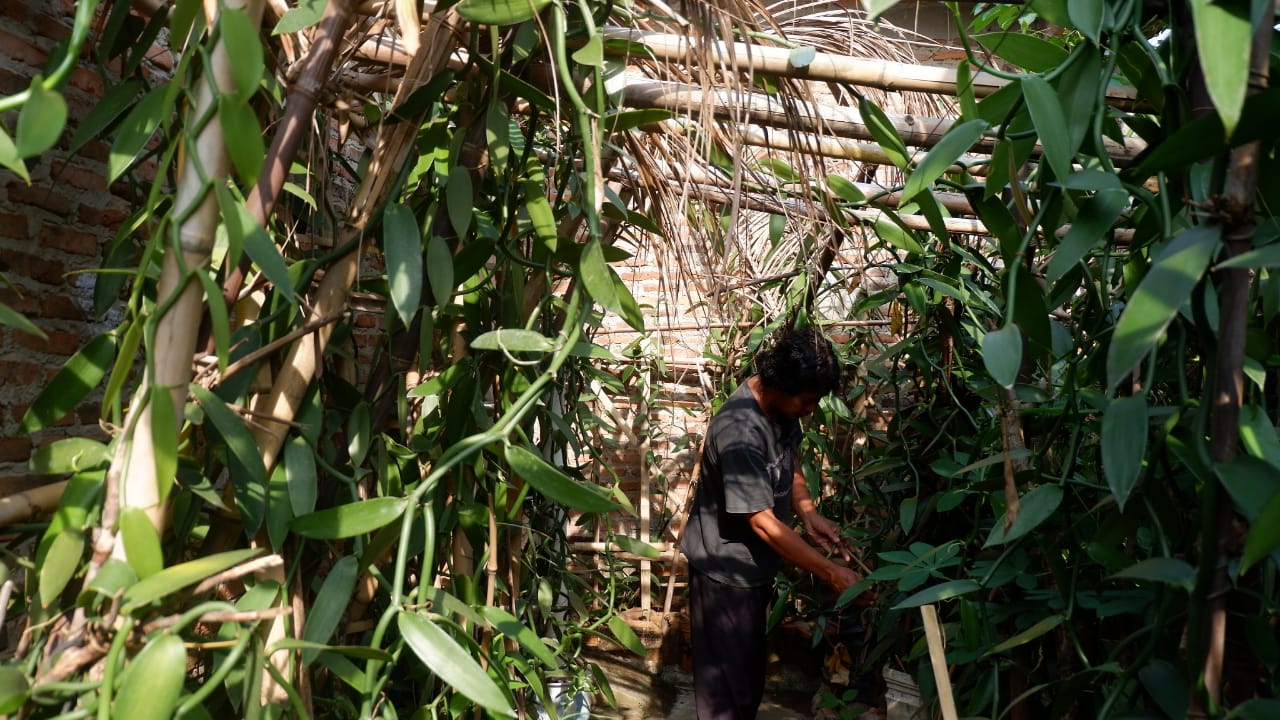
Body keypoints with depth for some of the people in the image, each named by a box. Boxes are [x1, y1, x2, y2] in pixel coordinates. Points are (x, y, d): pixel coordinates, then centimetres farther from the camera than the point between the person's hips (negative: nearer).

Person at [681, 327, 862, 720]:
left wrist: (808, 513, -8)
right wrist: (831, 572, -25)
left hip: (756, 562, 8)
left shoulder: (782, 406, -6)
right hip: (725, 567, -8)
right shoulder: (739, 430, -32)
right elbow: (762, 522, -29)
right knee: (726, 677, 6)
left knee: (750, 668, 22)